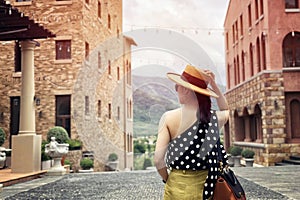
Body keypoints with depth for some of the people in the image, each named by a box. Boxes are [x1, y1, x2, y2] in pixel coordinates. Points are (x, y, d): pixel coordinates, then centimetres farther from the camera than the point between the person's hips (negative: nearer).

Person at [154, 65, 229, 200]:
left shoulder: (168, 118, -12)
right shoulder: (214, 117, -5)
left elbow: (158, 160, -17)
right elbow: (225, 110, 21)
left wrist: (168, 180, 2)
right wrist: (213, 85, 11)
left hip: (177, 185, -2)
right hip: (207, 187, 2)